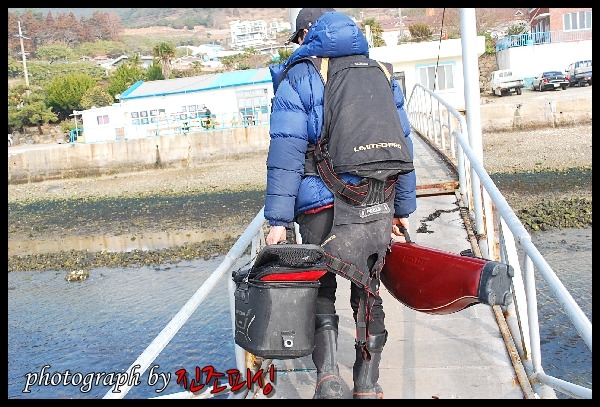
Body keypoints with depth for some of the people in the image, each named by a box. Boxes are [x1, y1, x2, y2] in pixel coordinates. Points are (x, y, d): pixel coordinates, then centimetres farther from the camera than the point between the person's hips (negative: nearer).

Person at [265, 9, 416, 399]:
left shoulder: (297, 78, 1)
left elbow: (286, 153, -8)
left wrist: (279, 219, -9)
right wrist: (403, 207, 17)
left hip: (320, 203, -3)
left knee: (321, 292, 12)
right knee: (367, 292, 13)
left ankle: (328, 375, -1)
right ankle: (367, 386, 17)